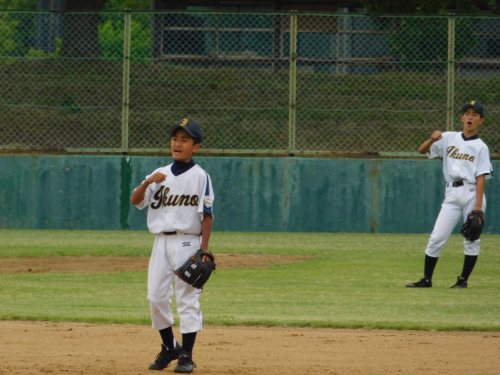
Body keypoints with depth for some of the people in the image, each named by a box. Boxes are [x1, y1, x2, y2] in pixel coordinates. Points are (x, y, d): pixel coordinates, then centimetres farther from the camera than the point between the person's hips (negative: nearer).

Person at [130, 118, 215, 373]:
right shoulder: (160, 175, 11)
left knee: (187, 298, -5)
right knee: (156, 297, 3)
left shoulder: (200, 176, -2)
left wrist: (204, 249, -13)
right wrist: (148, 182, -18)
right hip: (161, 241, 5)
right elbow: (135, 200, 1)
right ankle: (169, 347, 21)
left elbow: (207, 215, -5)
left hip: (187, 242, -5)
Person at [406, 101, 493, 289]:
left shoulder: (481, 147, 3)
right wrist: (432, 140, -14)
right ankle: (427, 279, 1)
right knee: (437, 238, -4)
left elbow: (481, 177, -5)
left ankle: (463, 279, 9)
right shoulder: (449, 138, 11)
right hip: (452, 195, 2)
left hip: (472, 193, -2)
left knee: (471, 239, 0)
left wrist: (478, 205, -14)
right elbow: (422, 150, 8)